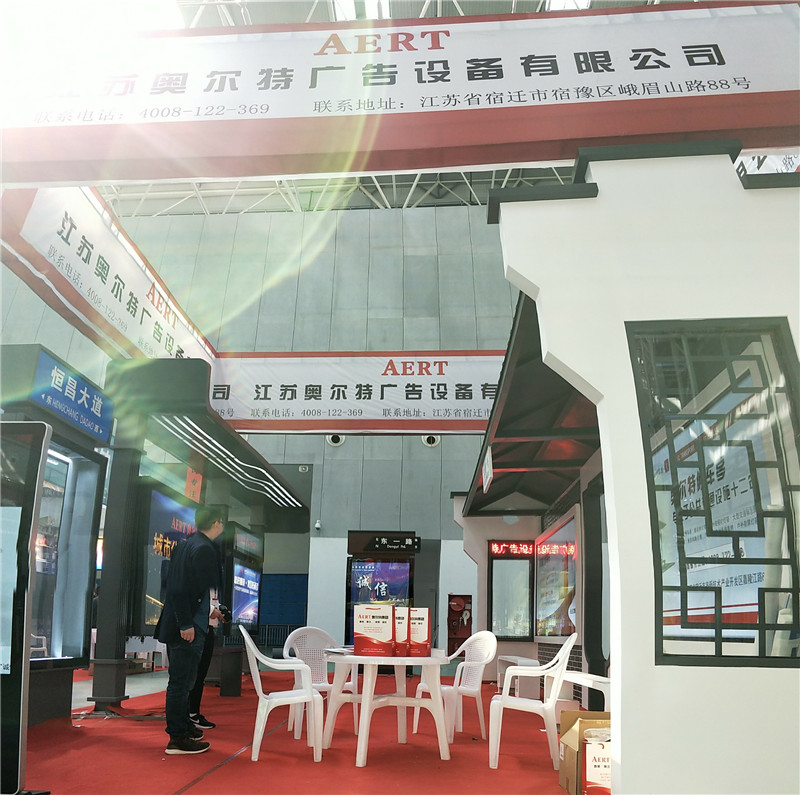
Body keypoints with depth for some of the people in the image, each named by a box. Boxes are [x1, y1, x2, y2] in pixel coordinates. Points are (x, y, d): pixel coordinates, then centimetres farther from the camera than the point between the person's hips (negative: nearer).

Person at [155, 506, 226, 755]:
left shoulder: (185, 545, 12)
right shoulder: (204, 549, -16)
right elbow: (184, 588, -23)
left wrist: (206, 610, 24)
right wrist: (187, 624, -20)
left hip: (174, 624, 10)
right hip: (189, 627, -10)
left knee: (182, 680, 20)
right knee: (181, 682, -1)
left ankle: (184, 726, 33)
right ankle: (177, 739, 7)